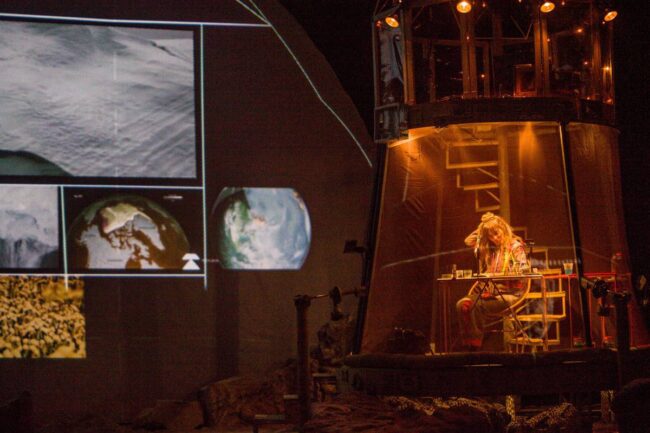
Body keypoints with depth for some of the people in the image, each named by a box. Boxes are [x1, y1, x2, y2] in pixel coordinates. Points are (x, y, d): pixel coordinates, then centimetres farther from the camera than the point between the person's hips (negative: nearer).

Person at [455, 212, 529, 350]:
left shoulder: (515, 246, -3)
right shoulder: (489, 247, 16)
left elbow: (523, 271, -13)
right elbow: (468, 241, 23)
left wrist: (499, 275, -24)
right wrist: (481, 228, 13)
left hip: (509, 293, -7)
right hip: (489, 291, 7)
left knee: (477, 306, -30)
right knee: (462, 305, -19)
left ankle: (475, 344, -24)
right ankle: (466, 345, -20)